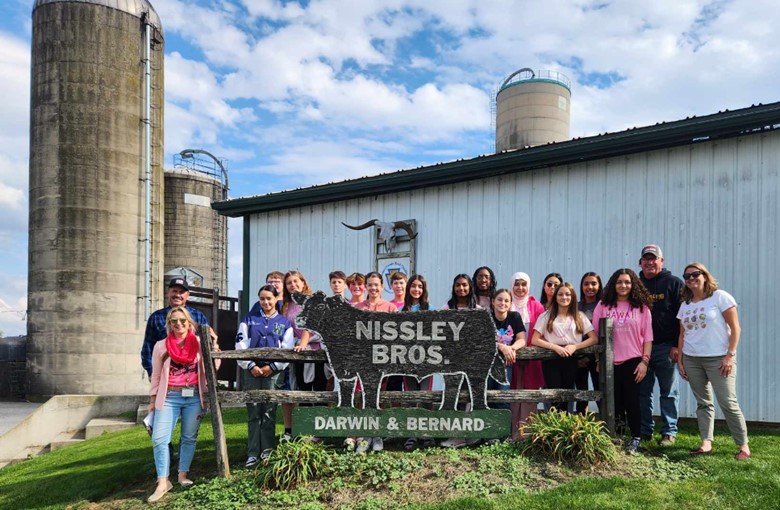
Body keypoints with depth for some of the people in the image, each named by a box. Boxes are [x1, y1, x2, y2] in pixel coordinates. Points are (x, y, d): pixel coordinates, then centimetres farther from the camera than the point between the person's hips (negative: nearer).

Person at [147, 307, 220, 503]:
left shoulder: (199, 343, 3)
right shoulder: (161, 346, 5)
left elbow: (212, 367, 1)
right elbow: (156, 375, 11)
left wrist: (214, 344, -8)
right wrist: (153, 400, 9)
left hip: (194, 396, 0)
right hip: (169, 397, 0)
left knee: (189, 437, 7)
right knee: (159, 438, -9)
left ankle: (183, 475, 21)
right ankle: (162, 482, -3)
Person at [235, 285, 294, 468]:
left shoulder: (284, 322, 8)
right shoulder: (249, 319, 10)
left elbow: (287, 350, 4)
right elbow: (241, 344, 4)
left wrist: (272, 367, -7)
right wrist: (251, 365, -6)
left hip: (274, 372, 0)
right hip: (252, 371, 1)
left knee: (269, 413, -1)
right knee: (253, 413, 0)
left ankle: (267, 451, 6)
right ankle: (252, 453, 2)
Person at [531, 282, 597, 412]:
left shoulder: (579, 316, 10)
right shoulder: (547, 316, 6)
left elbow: (594, 339, 3)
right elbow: (535, 340, -1)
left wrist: (575, 346, -13)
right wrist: (555, 347, -16)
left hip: (571, 360, 1)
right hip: (551, 360, -1)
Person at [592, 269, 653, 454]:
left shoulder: (642, 307, 3)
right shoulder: (603, 305, 4)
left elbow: (647, 337, 2)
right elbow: (595, 334, 5)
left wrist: (644, 361, -6)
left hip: (633, 362, -1)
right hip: (609, 362, 1)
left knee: (632, 401, 2)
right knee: (614, 402, 7)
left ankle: (635, 439, 14)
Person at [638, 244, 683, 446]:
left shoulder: (674, 283, 0)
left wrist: (677, 345, -12)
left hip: (665, 347, -4)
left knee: (669, 392, 4)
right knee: (642, 392, 7)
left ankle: (669, 433, 12)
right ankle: (645, 431, 17)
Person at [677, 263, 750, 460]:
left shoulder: (720, 297, -3)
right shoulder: (685, 305, 12)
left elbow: (735, 328, -6)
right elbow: (682, 335, 15)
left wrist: (730, 355, -12)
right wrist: (679, 360, 10)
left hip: (718, 358, -5)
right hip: (692, 360, 5)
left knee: (728, 402, -7)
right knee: (703, 403, 8)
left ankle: (743, 445, 4)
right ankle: (706, 442, 12)